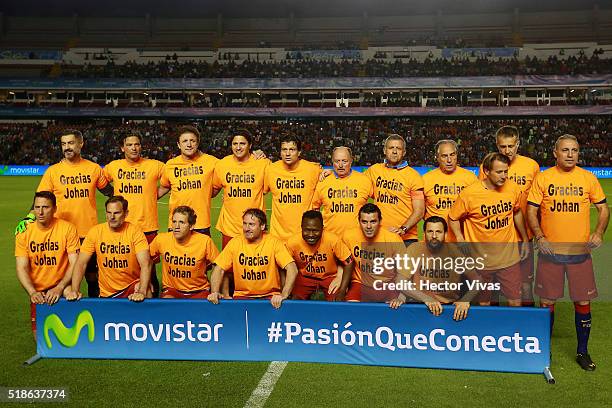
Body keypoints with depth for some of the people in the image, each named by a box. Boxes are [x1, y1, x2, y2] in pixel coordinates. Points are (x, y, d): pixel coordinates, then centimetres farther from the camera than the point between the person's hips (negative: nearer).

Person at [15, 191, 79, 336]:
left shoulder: (68, 228, -8)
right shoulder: (24, 232, -1)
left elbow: (75, 264, -10)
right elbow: (22, 268, -4)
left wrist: (59, 288, -23)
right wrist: (32, 292, -20)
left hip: (63, 289, -3)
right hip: (38, 292, 3)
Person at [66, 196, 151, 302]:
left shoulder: (135, 231, -10)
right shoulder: (95, 231, -4)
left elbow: (145, 263, -20)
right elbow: (81, 263, -4)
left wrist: (142, 292, -34)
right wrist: (74, 290, -18)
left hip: (132, 284, -3)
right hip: (107, 293, 3)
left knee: (147, 295, -31)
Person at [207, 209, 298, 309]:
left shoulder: (274, 243, -8)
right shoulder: (235, 243, -2)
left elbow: (292, 269, -14)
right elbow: (219, 269, 1)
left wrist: (283, 295, -28)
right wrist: (215, 292, -16)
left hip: (270, 296, -1)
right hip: (242, 296, 2)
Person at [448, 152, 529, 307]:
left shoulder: (513, 188, -3)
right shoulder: (469, 193, -14)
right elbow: (453, 218, -1)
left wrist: (525, 239, 21)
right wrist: (461, 240, -13)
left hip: (509, 257, 2)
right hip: (481, 259, -2)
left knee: (515, 302, 5)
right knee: (484, 303, 12)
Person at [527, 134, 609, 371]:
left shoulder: (588, 178, 3)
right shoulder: (543, 178, 0)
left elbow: (603, 208, 8)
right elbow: (531, 210, 1)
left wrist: (599, 233, -8)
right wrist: (539, 237, -13)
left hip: (580, 252, 1)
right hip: (550, 251, -1)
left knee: (583, 302, 6)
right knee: (547, 301, 7)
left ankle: (582, 352, 24)